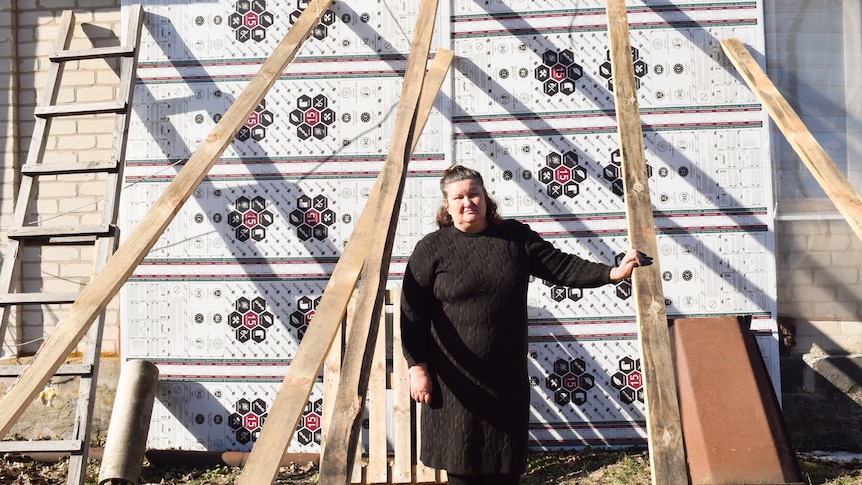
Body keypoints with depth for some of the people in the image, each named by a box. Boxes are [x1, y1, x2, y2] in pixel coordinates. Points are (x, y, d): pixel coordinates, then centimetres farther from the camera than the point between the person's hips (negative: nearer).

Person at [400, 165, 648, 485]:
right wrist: (417, 367, -8)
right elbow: (412, 314, -4)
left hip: (507, 378, 3)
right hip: (455, 380, -3)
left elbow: (561, 266, 1)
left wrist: (612, 273, -10)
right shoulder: (431, 249, -4)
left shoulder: (516, 237, 5)